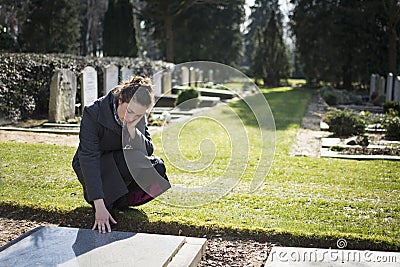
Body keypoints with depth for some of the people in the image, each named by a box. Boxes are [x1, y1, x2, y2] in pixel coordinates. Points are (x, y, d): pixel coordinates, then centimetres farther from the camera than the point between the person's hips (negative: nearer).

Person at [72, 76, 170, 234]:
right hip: (90, 169, -4)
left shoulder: (139, 116, -14)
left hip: (120, 164, 5)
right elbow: (89, 159, -34)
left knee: (157, 168, -21)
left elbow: (148, 150, -13)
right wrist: (99, 206, -41)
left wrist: (132, 130, -34)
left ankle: (121, 199, 1)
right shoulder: (93, 113, -29)